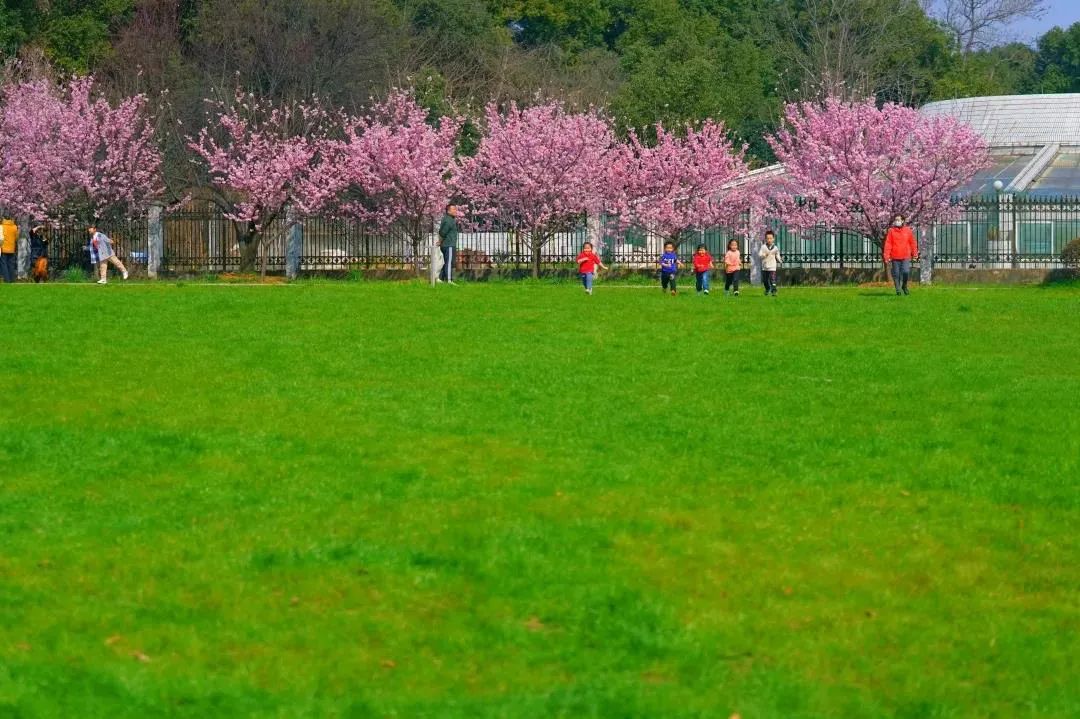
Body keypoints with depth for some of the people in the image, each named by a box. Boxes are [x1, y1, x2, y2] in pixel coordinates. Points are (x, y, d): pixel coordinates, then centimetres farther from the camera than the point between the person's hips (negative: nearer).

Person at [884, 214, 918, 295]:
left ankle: (904, 286, 10)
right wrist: (887, 257, -6)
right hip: (895, 257, 0)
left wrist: (915, 254, 7)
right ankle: (898, 289, 13)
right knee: (896, 274, 2)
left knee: (906, 272, -13)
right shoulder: (891, 231, 2)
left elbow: (913, 243, 10)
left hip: (906, 257, 0)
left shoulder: (908, 230, 5)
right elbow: (888, 244, 0)